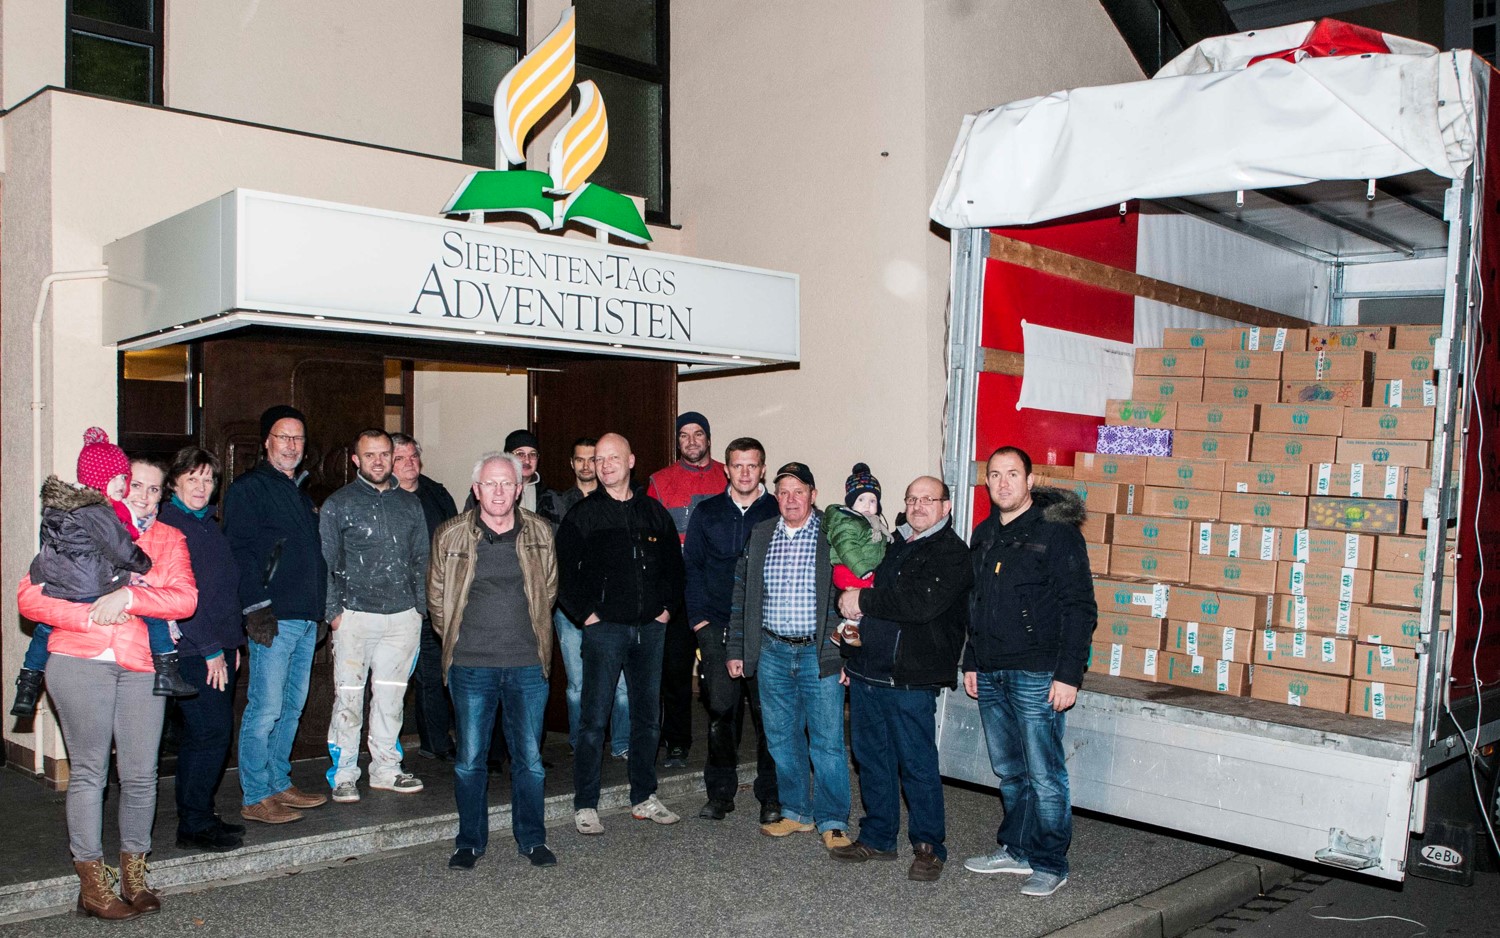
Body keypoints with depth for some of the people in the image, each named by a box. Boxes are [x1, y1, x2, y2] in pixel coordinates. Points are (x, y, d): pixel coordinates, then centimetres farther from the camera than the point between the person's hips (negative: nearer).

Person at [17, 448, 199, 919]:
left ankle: (134, 875, 19)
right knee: (88, 772, 2)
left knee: (140, 774, 3)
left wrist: (129, 596, -16)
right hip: (80, 663, -2)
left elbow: (185, 598, -3)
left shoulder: (168, 539, 12)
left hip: (142, 668, 2)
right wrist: (91, 617, -10)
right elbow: (29, 596, 1)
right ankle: (92, 884, 12)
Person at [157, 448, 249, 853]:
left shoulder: (209, 523, 17)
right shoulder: (167, 525, -10)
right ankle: (193, 826, 1)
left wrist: (233, 642, 16)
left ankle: (199, 817, 21)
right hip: (193, 652, -8)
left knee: (200, 736, 13)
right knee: (211, 733, -8)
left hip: (219, 648, 8)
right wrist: (210, 649, -15)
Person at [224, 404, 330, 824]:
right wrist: (256, 608, -19)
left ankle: (280, 785, 23)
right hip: (273, 617, -8)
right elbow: (241, 552, -12)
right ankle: (255, 798, 2)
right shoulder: (248, 489, -4)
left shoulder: (300, 491, 21)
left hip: (306, 617, 8)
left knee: (292, 708, 13)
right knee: (266, 708, -6)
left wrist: (322, 607, 18)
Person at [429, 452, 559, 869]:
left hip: (527, 665, 1)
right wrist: (457, 637, 12)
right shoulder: (451, 535, 0)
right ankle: (470, 842, 21)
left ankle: (532, 839, 20)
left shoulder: (540, 533, 4)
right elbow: (436, 597, 11)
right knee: (470, 758, 6)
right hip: (470, 665, -1)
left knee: (529, 757, 6)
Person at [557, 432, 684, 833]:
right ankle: (585, 806, 7)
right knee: (593, 719, -3)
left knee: (647, 717, 11)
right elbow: (562, 571, -3)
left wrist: (667, 606, 8)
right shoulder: (583, 514, -1)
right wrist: (584, 613, -8)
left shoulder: (654, 512, 10)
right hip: (605, 629, -4)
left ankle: (644, 798, 23)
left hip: (649, 628, 4)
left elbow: (674, 564, 17)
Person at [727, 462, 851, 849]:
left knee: (827, 741, -1)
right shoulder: (759, 535, 9)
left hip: (820, 653, -4)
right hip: (772, 653, 4)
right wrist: (735, 650, 10)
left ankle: (832, 821, 10)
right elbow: (741, 595, 14)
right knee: (781, 738, 11)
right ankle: (795, 813, 24)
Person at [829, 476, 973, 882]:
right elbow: (855, 595, 28)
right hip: (866, 672, 7)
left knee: (917, 764, 0)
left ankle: (928, 846, 13)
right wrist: (850, 654, 19)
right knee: (872, 757, 13)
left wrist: (863, 600, -16)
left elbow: (921, 603, -23)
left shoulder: (951, 552, -7)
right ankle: (878, 837, 25)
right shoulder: (892, 544, 18)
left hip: (908, 679, -7)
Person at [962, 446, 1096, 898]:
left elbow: (1080, 609, -11)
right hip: (990, 674, 7)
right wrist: (971, 662, 18)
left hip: (1036, 674, -7)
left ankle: (1049, 864, 10)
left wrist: (1069, 674, -16)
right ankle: (1016, 850, 27)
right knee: (1009, 771, 15)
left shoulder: (1056, 531, -8)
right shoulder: (985, 535, 14)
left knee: (1043, 774, -2)